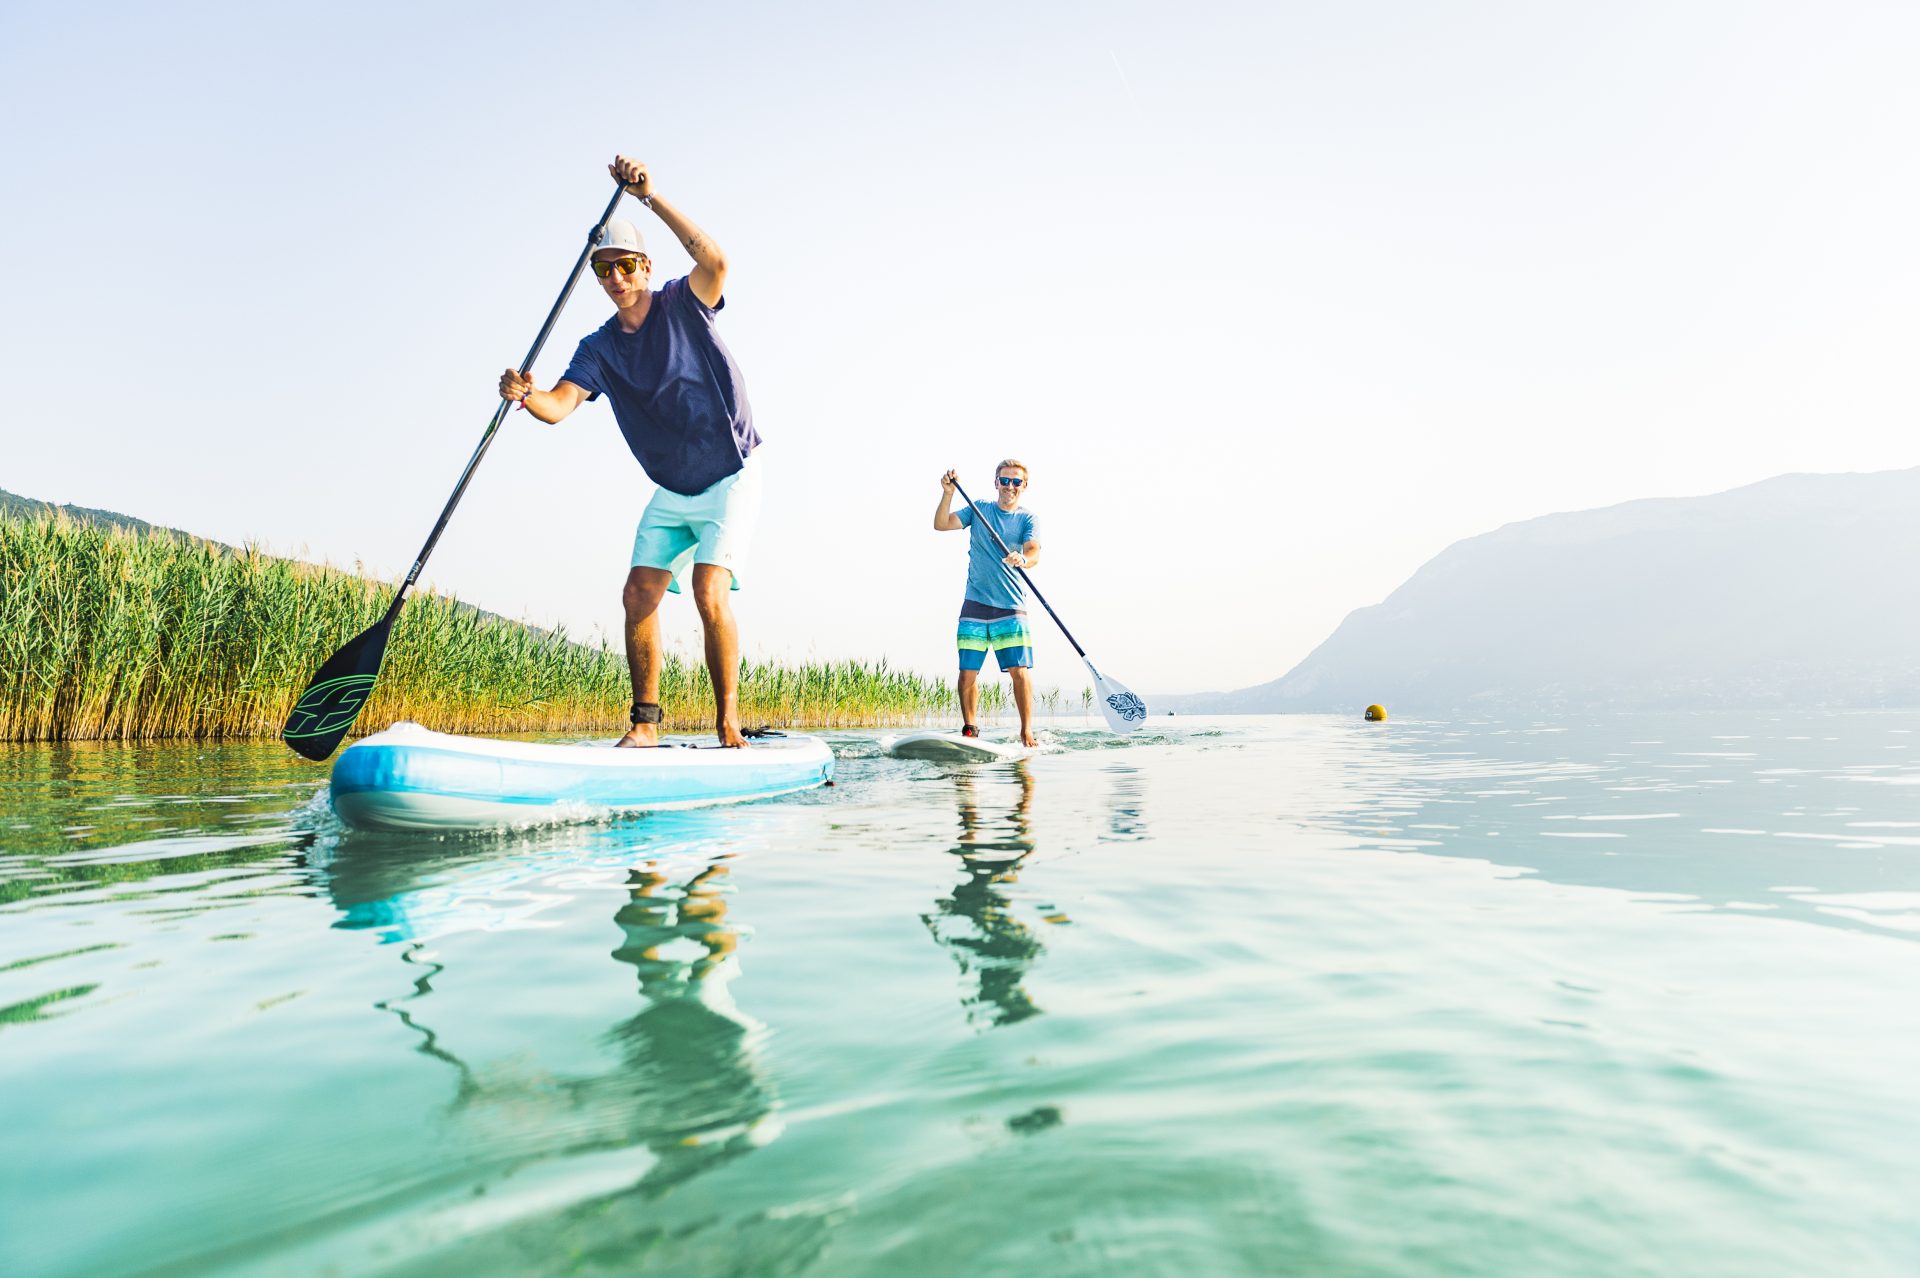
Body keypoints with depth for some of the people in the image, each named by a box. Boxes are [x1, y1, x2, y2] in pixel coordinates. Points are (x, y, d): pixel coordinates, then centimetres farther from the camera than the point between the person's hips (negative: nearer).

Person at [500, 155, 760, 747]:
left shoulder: (682, 305, -8)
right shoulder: (598, 347, 1)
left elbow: (716, 262, -30)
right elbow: (559, 404, -15)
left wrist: (650, 196, -34)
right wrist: (524, 395, -37)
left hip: (731, 480, -5)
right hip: (670, 492, 5)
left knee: (710, 592, -20)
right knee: (639, 596, -4)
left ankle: (728, 725, -12)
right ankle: (645, 723, 8)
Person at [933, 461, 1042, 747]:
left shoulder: (1028, 519, 5)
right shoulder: (978, 510, 10)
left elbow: (1034, 552, -13)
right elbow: (941, 524, 0)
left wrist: (1023, 559, -36)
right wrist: (948, 493, -15)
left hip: (1011, 609, -1)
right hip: (975, 606, 1)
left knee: (1020, 671, -10)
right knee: (967, 672, -1)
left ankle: (1027, 733, 2)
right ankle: (969, 730, 15)